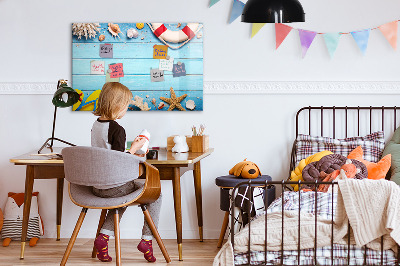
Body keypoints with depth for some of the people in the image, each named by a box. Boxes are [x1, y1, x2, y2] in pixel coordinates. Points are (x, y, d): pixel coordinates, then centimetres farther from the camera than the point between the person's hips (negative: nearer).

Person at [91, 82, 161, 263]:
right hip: (114, 186, -8)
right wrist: (134, 148, -8)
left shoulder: (95, 125, 6)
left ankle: (104, 236, 18)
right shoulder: (117, 129, -19)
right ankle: (147, 239, 9)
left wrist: (130, 155, 19)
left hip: (97, 186, 8)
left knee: (123, 195, 36)